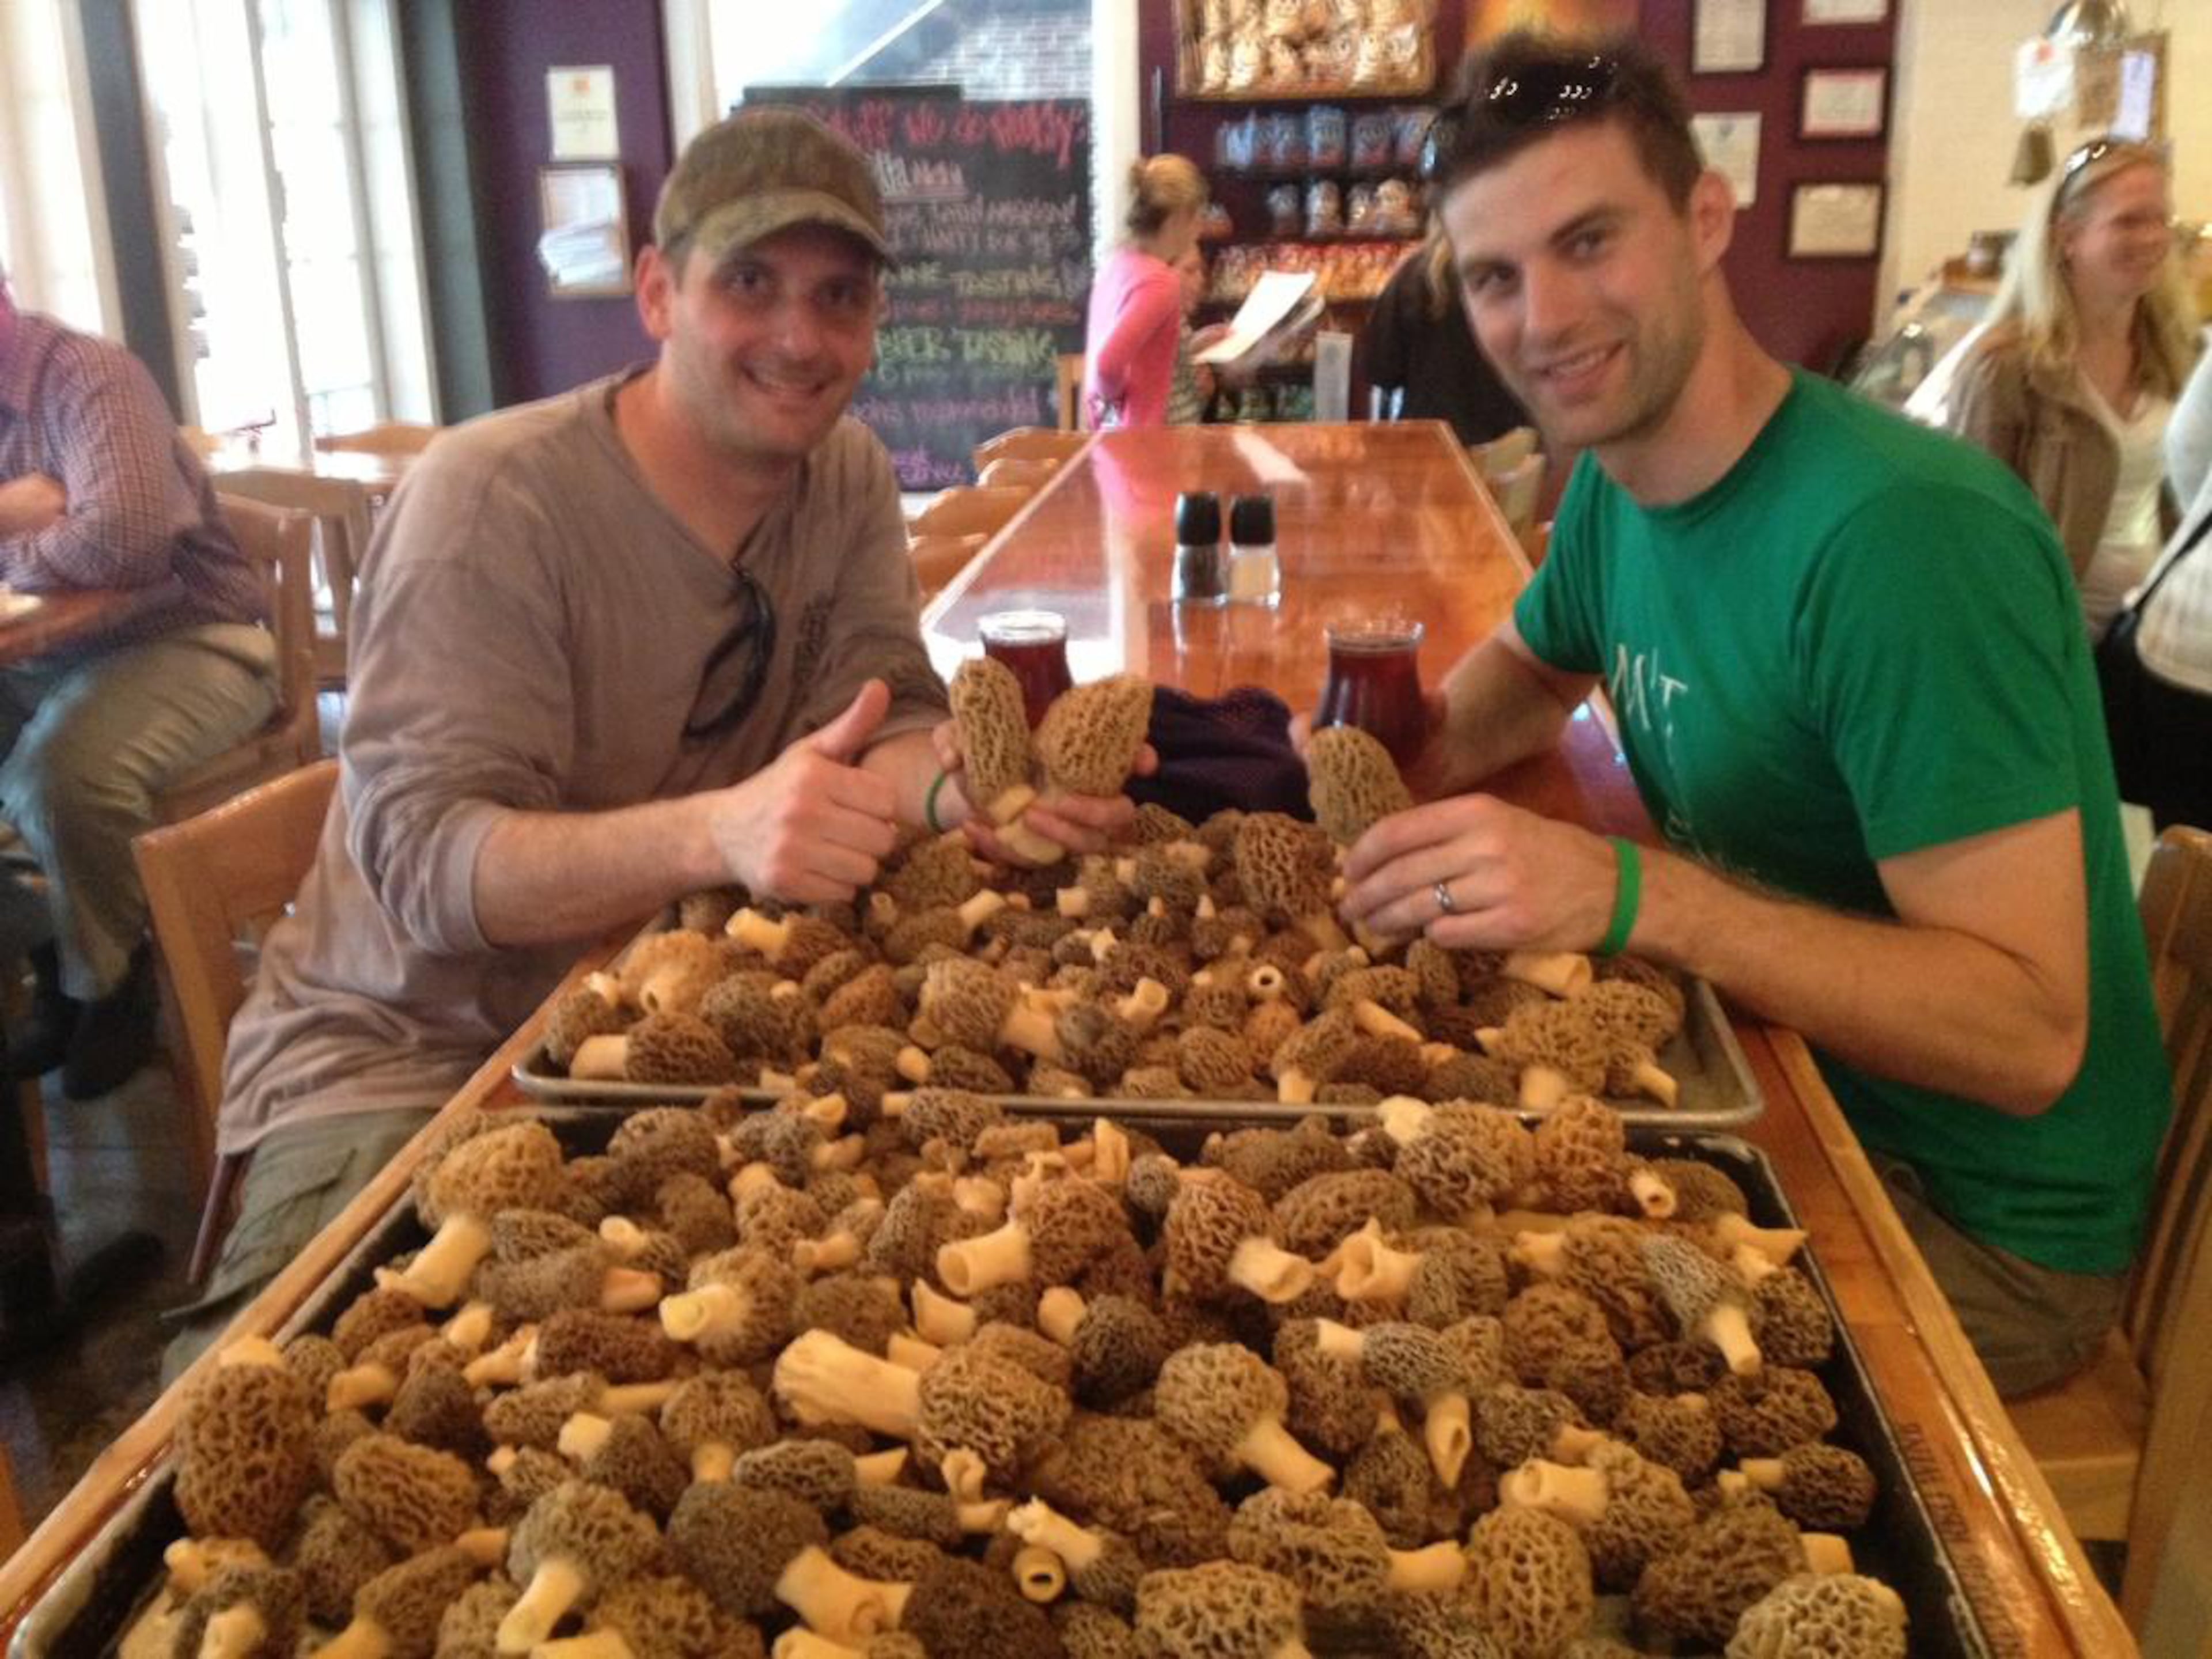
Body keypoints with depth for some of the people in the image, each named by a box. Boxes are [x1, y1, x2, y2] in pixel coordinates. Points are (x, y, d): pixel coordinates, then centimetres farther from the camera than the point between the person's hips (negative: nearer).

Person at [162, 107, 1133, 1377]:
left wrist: (962, 786, -31)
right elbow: (423, 857, -25)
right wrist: (718, 832, -44)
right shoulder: (492, 500, -18)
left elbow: (877, 719, -5)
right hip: (420, 1049, -5)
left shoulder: (849, 475, 1)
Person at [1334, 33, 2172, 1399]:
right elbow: (1528, 673, 18)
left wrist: (1633, 898, -39)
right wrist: (1407, 750, -5)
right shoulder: (1618, 478, -3)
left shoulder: (1902, 533, -28)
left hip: (1985, 1227, -7)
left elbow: (2028, 1037, -29)